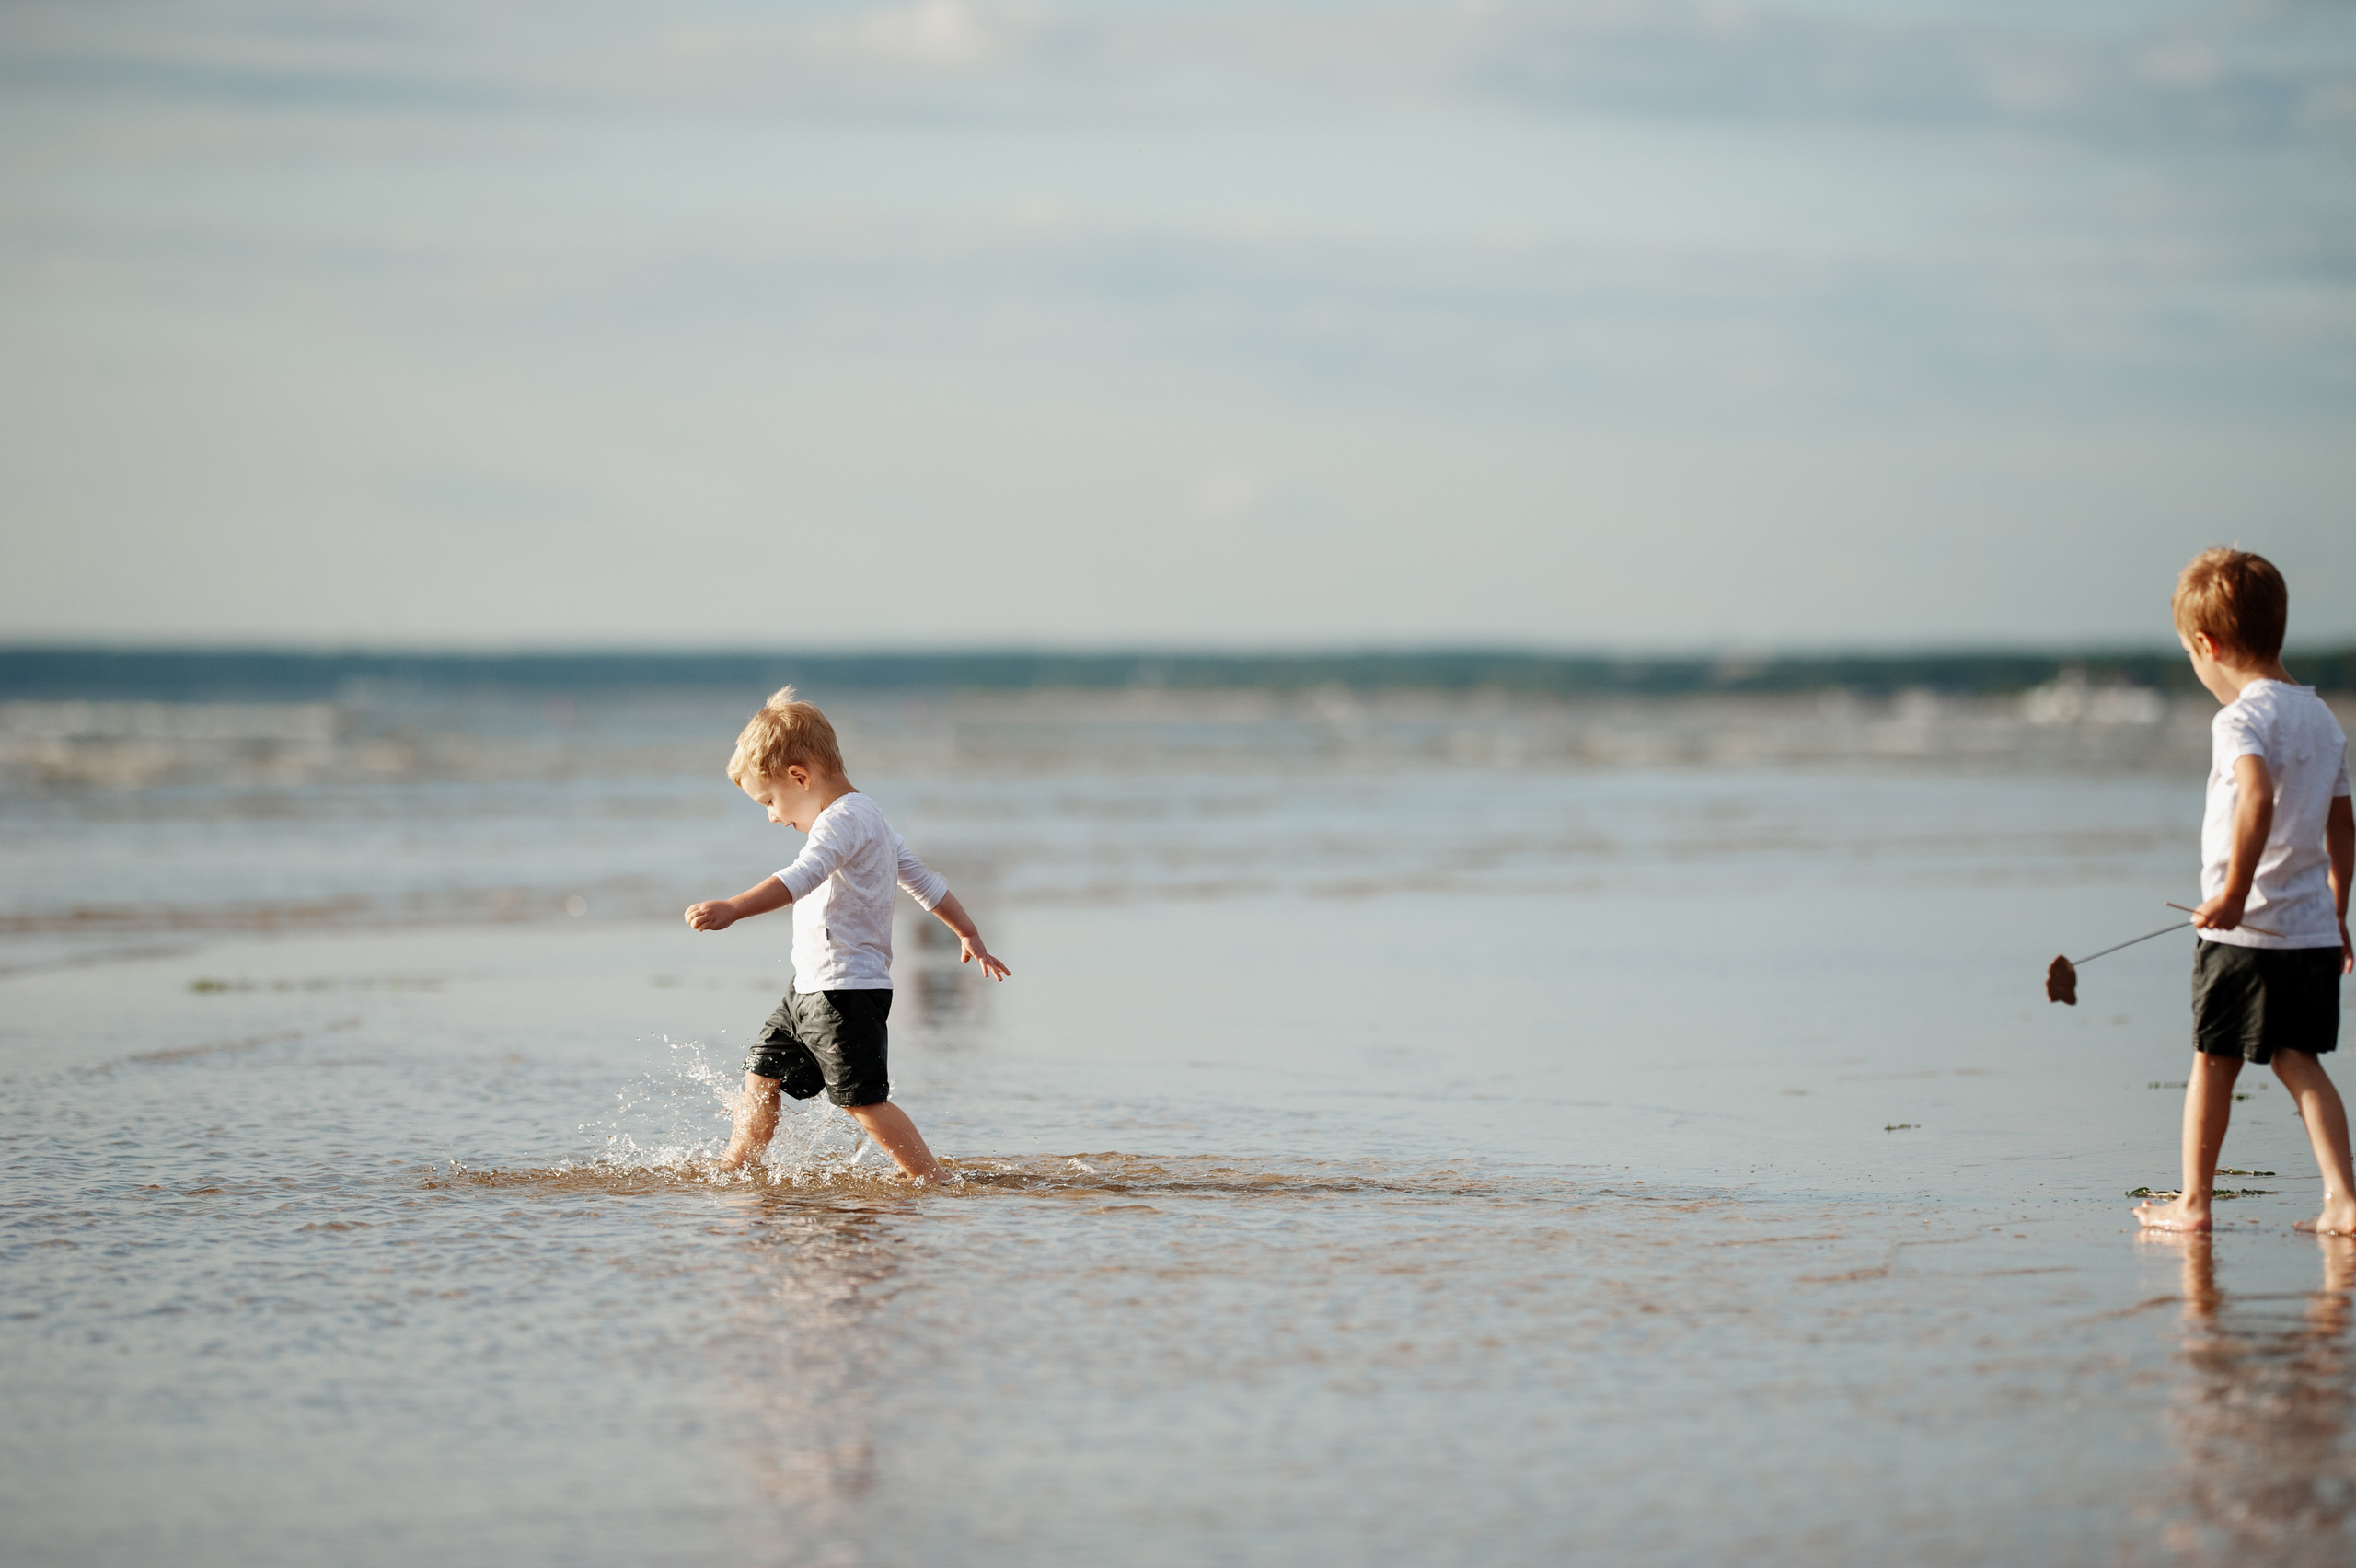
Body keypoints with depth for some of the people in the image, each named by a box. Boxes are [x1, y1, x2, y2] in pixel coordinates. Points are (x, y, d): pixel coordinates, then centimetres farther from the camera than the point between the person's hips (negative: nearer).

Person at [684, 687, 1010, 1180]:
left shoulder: (842, 820, -18)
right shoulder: (867, 819, 17)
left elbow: (801, 878, -36)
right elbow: (923, 879, 26)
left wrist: (733, 908, -49)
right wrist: (969, 935, 36)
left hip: (848, 991, -11)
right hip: (811, 991, 11)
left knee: (863, 1100, -9)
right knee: (762, 1075, 14)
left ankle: (933, 1180, -3)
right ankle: (735, 1170, 22)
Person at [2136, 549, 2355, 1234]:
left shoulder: (2241, 719, -15)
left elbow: (2258, 799, -33)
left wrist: (2234, 894, -29)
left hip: (2244, 931, -7)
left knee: (2214, 1062, 6)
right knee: (2298, 1060, 10)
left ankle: (2194, 1200, 15)